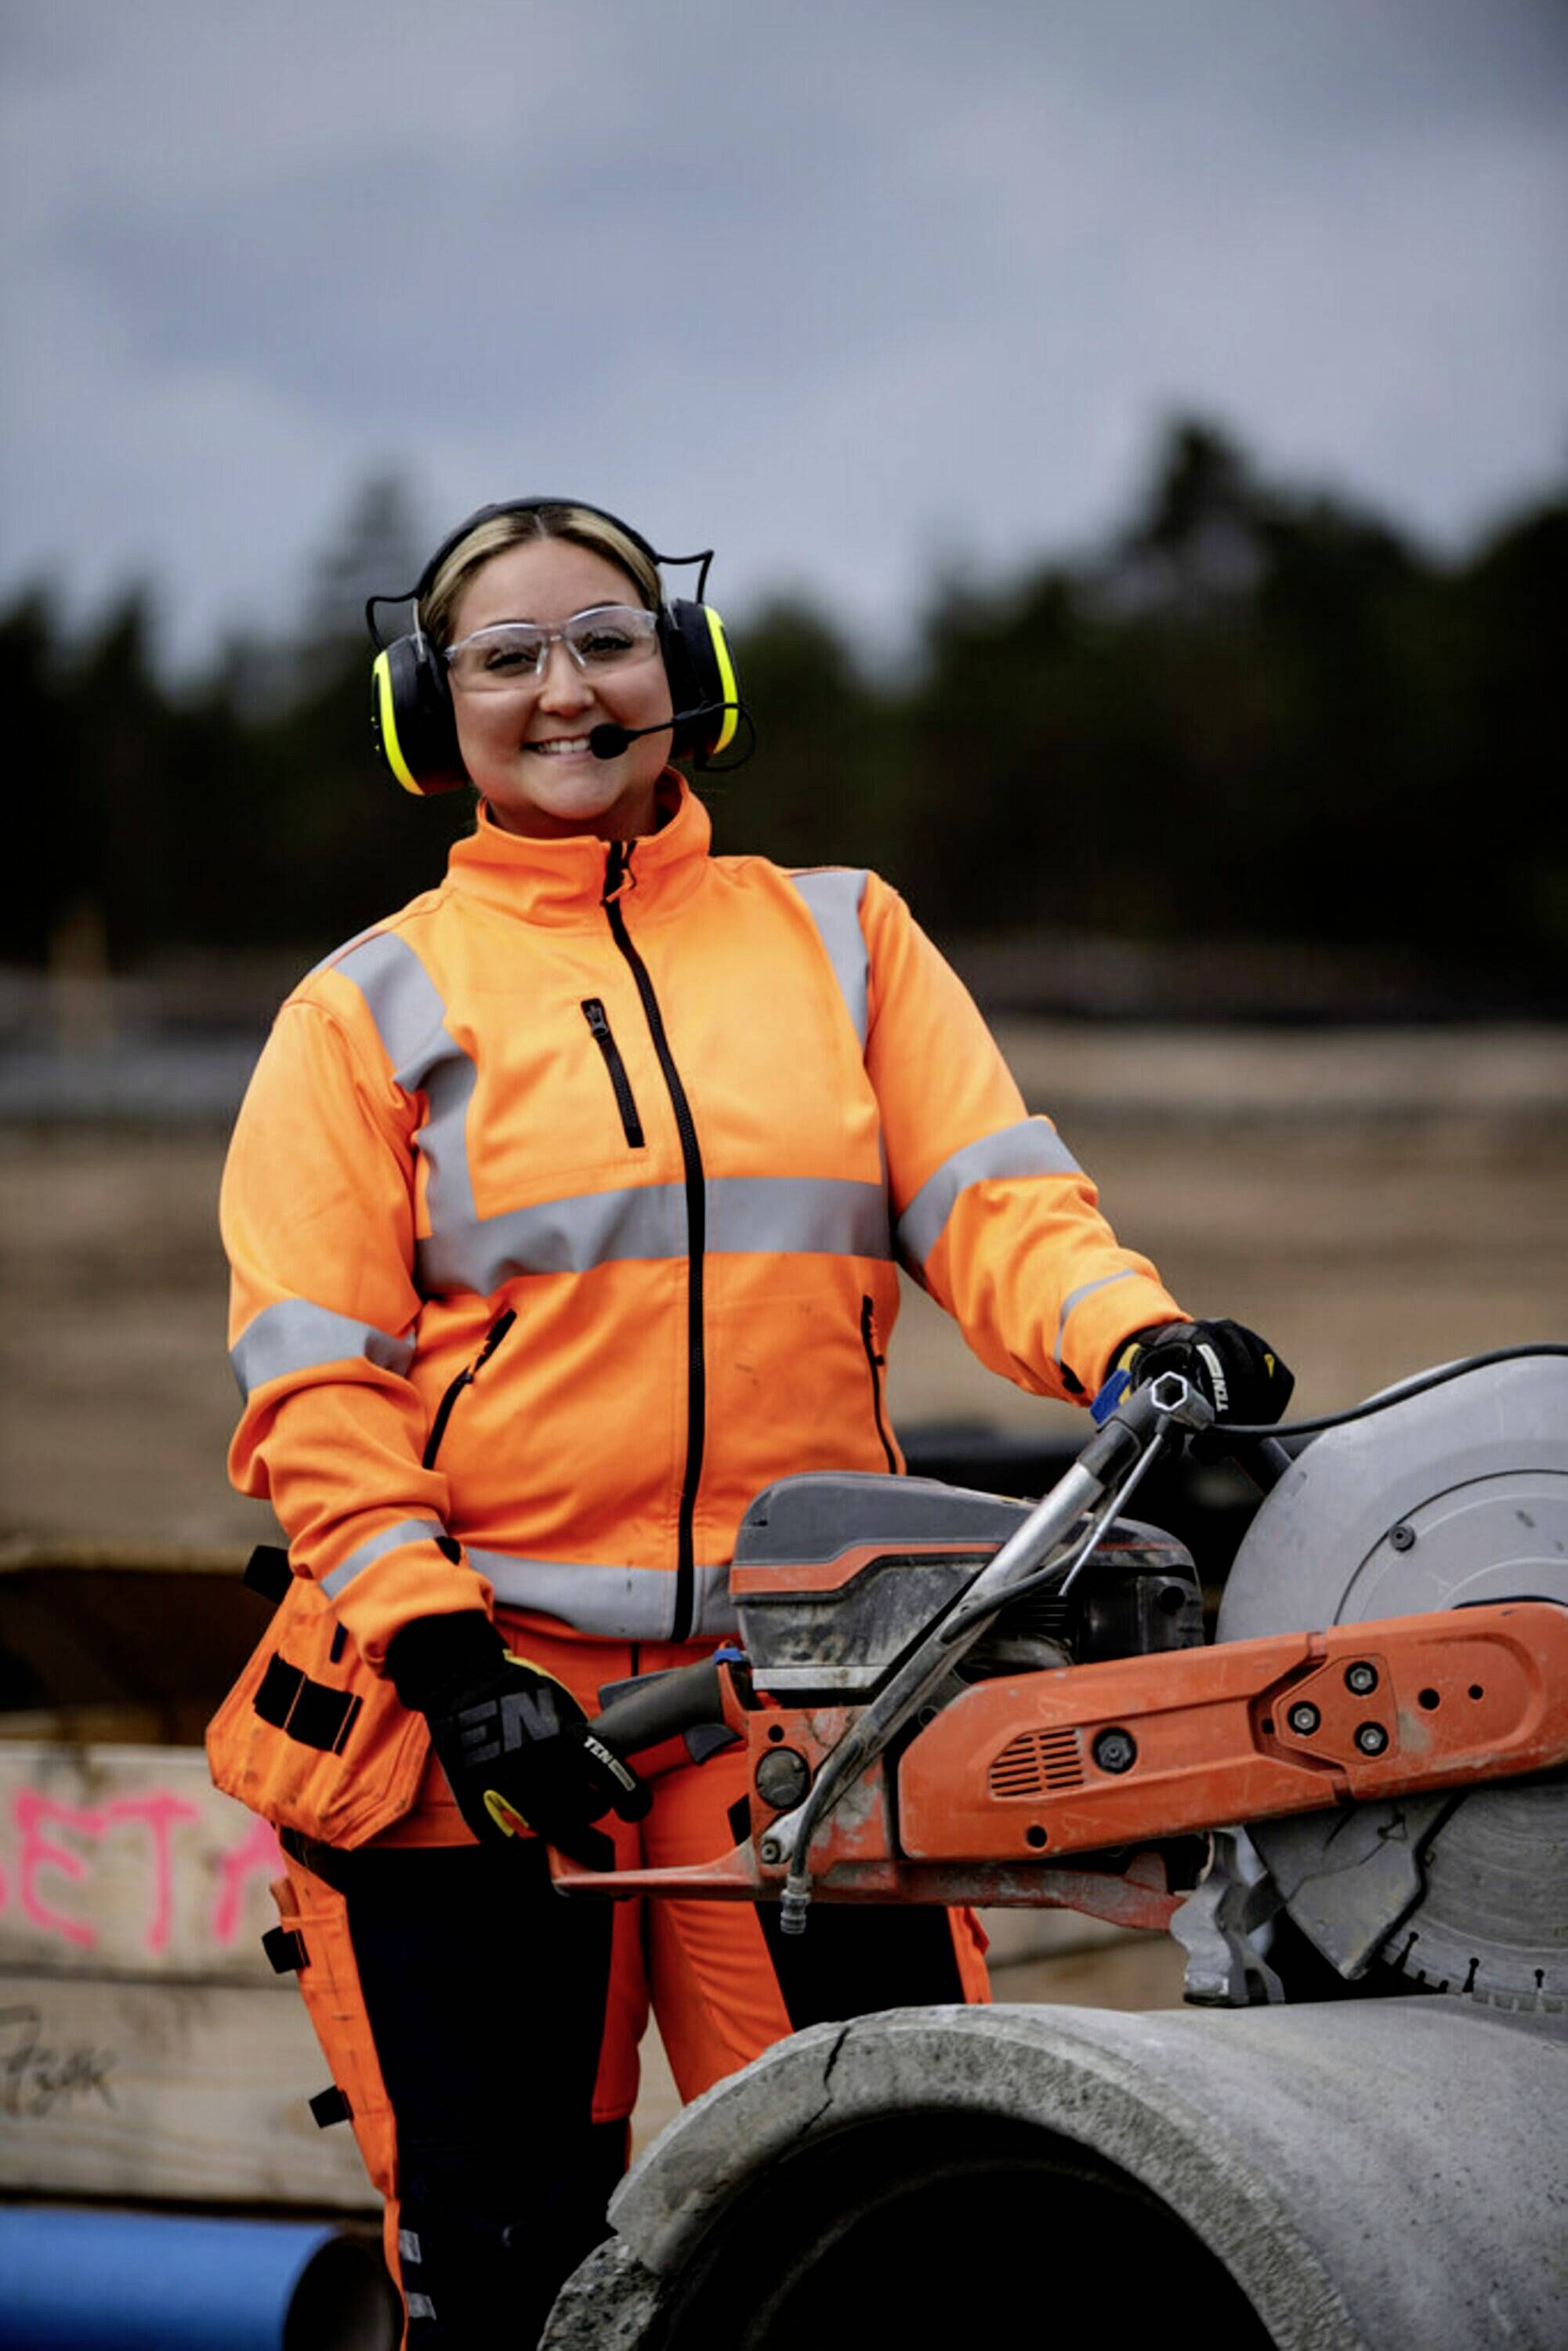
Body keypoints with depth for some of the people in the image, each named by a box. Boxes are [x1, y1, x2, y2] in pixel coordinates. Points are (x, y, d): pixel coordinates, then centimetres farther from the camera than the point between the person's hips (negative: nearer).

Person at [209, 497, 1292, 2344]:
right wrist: (443, 1649, -11)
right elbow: (310, 1386, 1)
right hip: (479, 1693, -1)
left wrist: (1132, 1338, -17)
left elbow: (987, 1202, 4)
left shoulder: (840, 939, 15)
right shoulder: (373, 1006, 8)